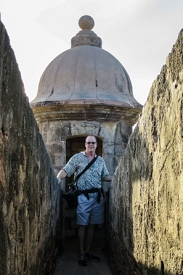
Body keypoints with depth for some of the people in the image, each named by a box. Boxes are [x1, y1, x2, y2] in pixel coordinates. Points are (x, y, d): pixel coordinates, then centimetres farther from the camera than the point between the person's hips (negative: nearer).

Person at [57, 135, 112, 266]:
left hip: (98, 196, 4)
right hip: (84, 196, -4)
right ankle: (82, 254, 8)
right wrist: (58, 178, -25)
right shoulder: (77, 157, -1)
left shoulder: (101, 160, 12)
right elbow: (66, 170, -7)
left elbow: (105, 176, 17)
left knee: (92, 225, 9)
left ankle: (88, 251, 21)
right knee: (83, 225, -2)